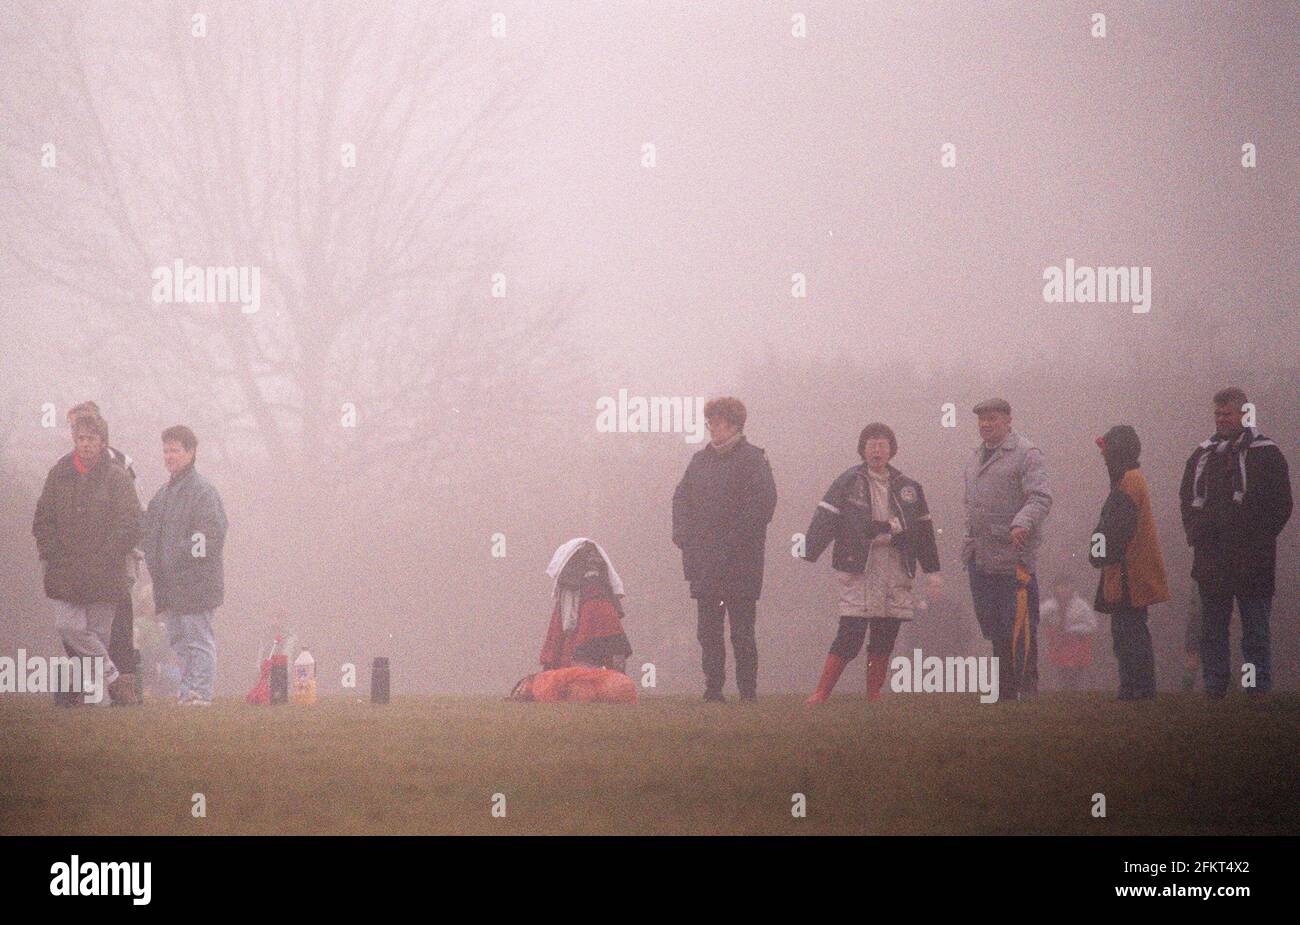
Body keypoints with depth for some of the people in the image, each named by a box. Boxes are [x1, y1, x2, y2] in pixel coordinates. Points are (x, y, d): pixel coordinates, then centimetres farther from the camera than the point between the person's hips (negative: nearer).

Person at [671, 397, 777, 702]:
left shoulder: (753, 459, -4)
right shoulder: (701, 460, 15)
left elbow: (763, 502, -12)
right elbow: (681, 497, 19)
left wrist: (737, 540, -16)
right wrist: (681, 534, 2)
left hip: (740, 562, -6)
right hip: (703, 562, 6)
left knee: (742, 631, -4)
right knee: (708, 631, 7)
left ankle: (748, 693, 0)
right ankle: (713, 690, 13)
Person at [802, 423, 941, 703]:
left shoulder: (907, 487, 12)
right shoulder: (848, 483, 0)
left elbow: (923, 529, 17)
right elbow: (825, 519, -8)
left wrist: (933, 571, 16)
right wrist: (809, 554, -18)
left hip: (896, 568, 4)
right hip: (859, 569, -4)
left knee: (885, 638, 5)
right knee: (850, 634, -11)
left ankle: (874, 695, 14)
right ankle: (821, 693, -7)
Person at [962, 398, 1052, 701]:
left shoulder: (1026, 454, -4)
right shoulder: (975, 458, 21)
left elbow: (1041, 497, -15)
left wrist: (1022, 523, -33)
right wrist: (968, 541, 21)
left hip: (1013, 558, -8)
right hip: (980, 559, 8)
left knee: (1019, 628, -8)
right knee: (994, 631, 9)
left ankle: (1028, 690, -3)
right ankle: (1004, 692, 14)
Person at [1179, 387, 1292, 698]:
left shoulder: (1266, 454, 0)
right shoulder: (1202, 455, 14)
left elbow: (1280, 506, -2)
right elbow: (1187, 499, 21)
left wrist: (1257, 538, -10)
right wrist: (1196, 533, 6)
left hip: (1251, 565, -5)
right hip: (1210, 561, 5)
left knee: (1255, 633, -2)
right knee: (1211, 633, 7)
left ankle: (1259, 691, 0)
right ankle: (1213, 690, 12)